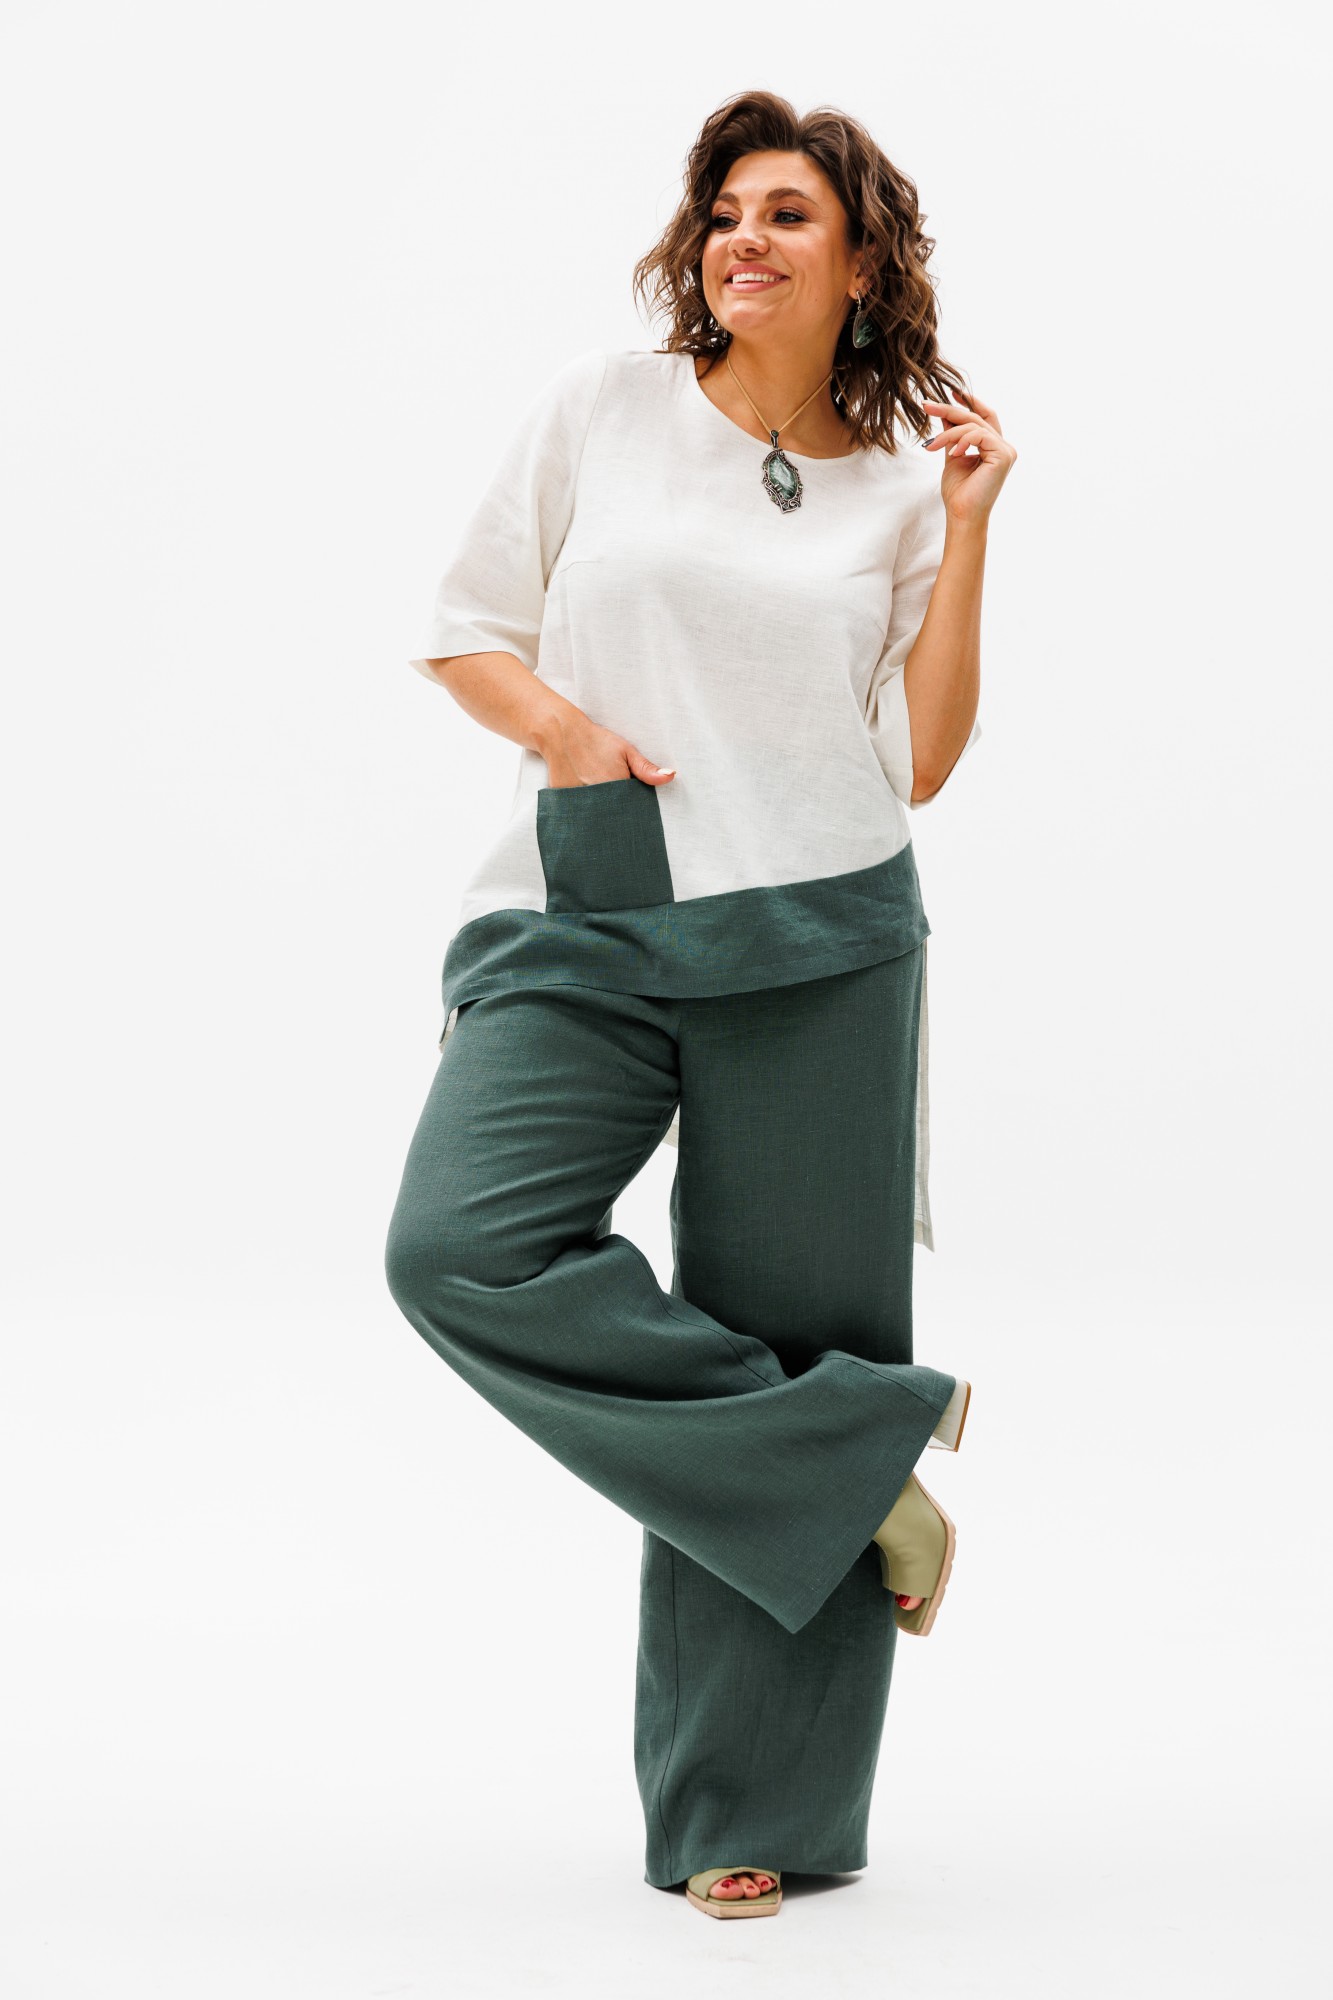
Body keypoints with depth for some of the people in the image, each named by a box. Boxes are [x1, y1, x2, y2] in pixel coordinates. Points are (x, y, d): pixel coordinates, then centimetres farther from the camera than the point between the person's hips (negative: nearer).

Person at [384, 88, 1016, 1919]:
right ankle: (858, 1450, -9)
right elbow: (467, 627, 13)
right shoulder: (600, 407, 9)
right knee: (465, 1248, -23)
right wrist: (558, 722, -7)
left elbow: (924, 763, 8)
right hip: (583, 926, 0)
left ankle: (747, 1814, 11)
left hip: (819, 939, 0)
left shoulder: (899, 480, 11)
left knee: (792, 1318, -1)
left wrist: (967, 532, 2)